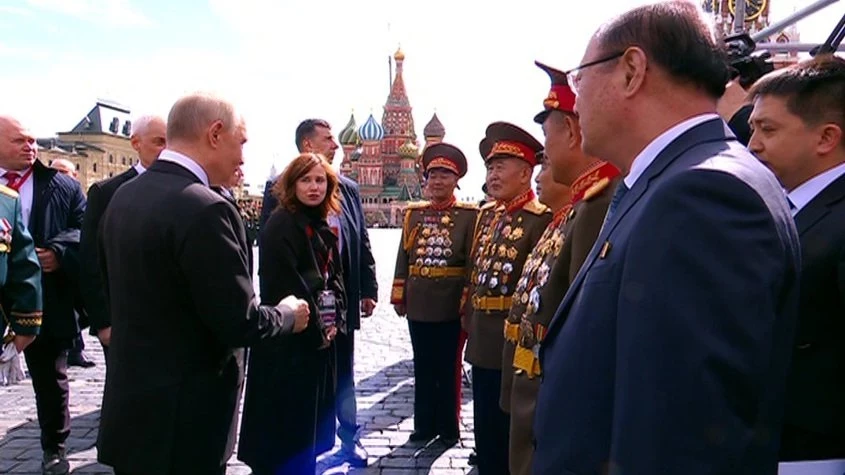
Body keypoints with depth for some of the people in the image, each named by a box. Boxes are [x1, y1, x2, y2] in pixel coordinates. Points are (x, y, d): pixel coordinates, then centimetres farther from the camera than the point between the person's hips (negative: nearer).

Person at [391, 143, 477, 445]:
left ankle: (448, 427, 25)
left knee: (448, 369, 10)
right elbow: (403, 257, 8)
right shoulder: (413, 213, 8)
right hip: (418, 305, 4)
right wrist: (398, 296, 5)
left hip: (451, 306, -4)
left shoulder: (469, 215, -5)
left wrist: (467, 301, -12)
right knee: (423, 368, 14)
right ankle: (424, 425, 28)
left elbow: (473, 262, -8)